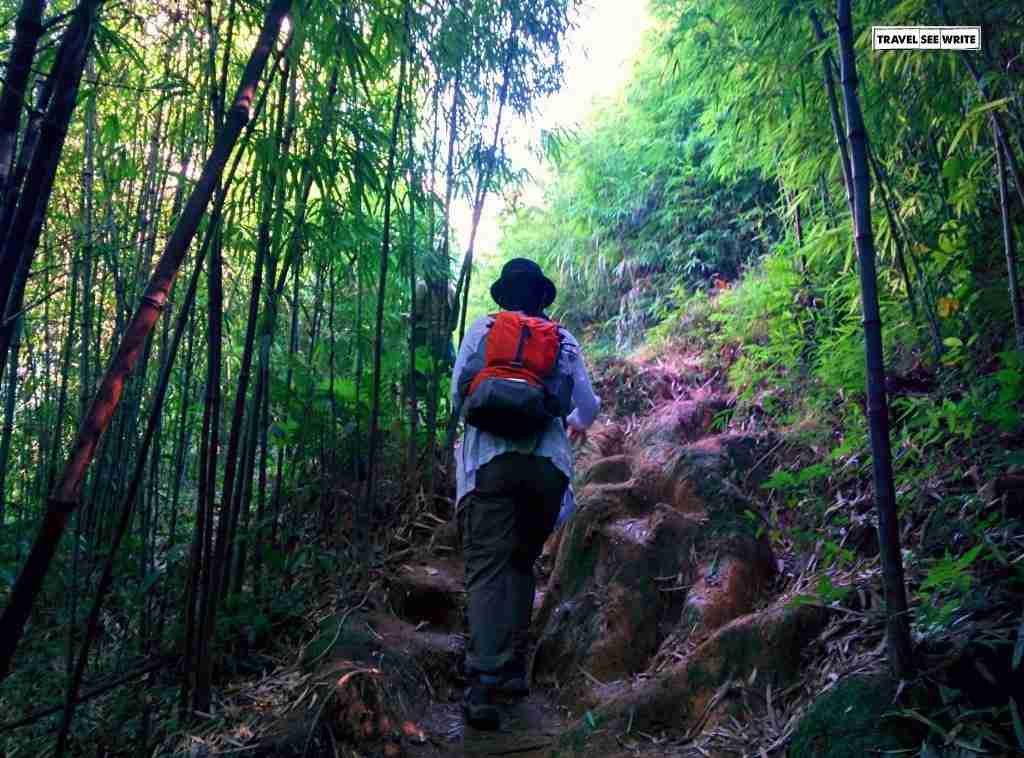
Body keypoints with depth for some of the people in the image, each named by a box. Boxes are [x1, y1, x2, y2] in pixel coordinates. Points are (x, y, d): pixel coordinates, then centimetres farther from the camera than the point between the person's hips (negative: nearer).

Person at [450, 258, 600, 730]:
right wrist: (575, 423, 39)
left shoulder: (482, 329, 9)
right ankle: (513, 669, 17)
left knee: (487, 570, -5)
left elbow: (457, 395, 8)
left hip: (490, 460, -2)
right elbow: (587, 406, 16)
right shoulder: (563, 340, 13)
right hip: (548, 463, 2)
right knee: (521, 564, 17)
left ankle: (484, 684, -16)